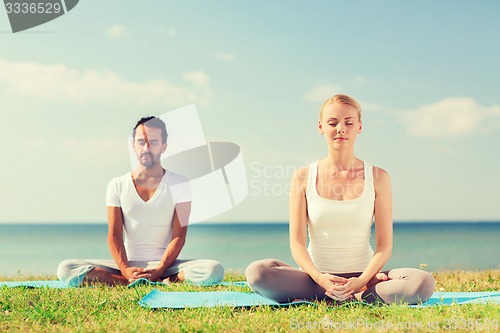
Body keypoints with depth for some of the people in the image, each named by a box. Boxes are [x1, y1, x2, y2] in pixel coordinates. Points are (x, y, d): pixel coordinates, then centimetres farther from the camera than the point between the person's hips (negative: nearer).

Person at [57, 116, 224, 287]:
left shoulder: (178, 184, 3)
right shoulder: (117, 185, 7)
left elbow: (179, 236, -4)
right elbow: (114, 234, -1)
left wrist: (159, 270, -19)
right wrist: (125, 270, -19)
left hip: (166, 265, -2)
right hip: (128, 265, 2)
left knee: (214, 270, -31)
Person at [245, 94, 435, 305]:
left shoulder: (377, 177, 3)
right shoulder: (304, 177, 3)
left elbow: (384, 245, 0)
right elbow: (297, 242, -2)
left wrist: (362, 281, -19)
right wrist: (320, 278, -22)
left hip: (362, 276, 0)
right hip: (317, 277, 1)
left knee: (423, 282, -28)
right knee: (256, 272, -29)